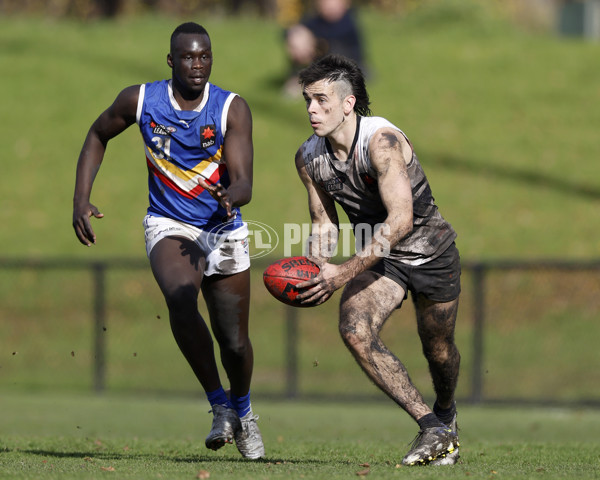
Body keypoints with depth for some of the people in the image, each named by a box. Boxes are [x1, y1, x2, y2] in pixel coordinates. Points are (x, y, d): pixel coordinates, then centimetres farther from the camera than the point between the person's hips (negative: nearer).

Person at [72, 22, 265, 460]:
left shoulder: (233, 109, -14)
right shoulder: (141, 100, -9)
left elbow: (244, 184, -20)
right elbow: (98, 136, 10)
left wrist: (231, 197, -45)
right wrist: (81, 201, 1)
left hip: (224, 229, 1)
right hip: (169, 226, -1)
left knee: (234, 340, 6)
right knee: (181, 299, -32)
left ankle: (242, 410, 39)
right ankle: (219, 405, -18)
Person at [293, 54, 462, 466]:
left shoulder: (382, 141, -30)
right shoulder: (309, 158, -9)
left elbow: (400, 220, -36)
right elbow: (325, 224, 4)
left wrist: (345, 273, -39)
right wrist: (314, 272, -15)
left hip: (431, 251, -4)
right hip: (379, 258, 4)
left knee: (438, 350, 11)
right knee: (355, 330, -23)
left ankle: (446, 412, 48)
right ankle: (433, 429, -18)